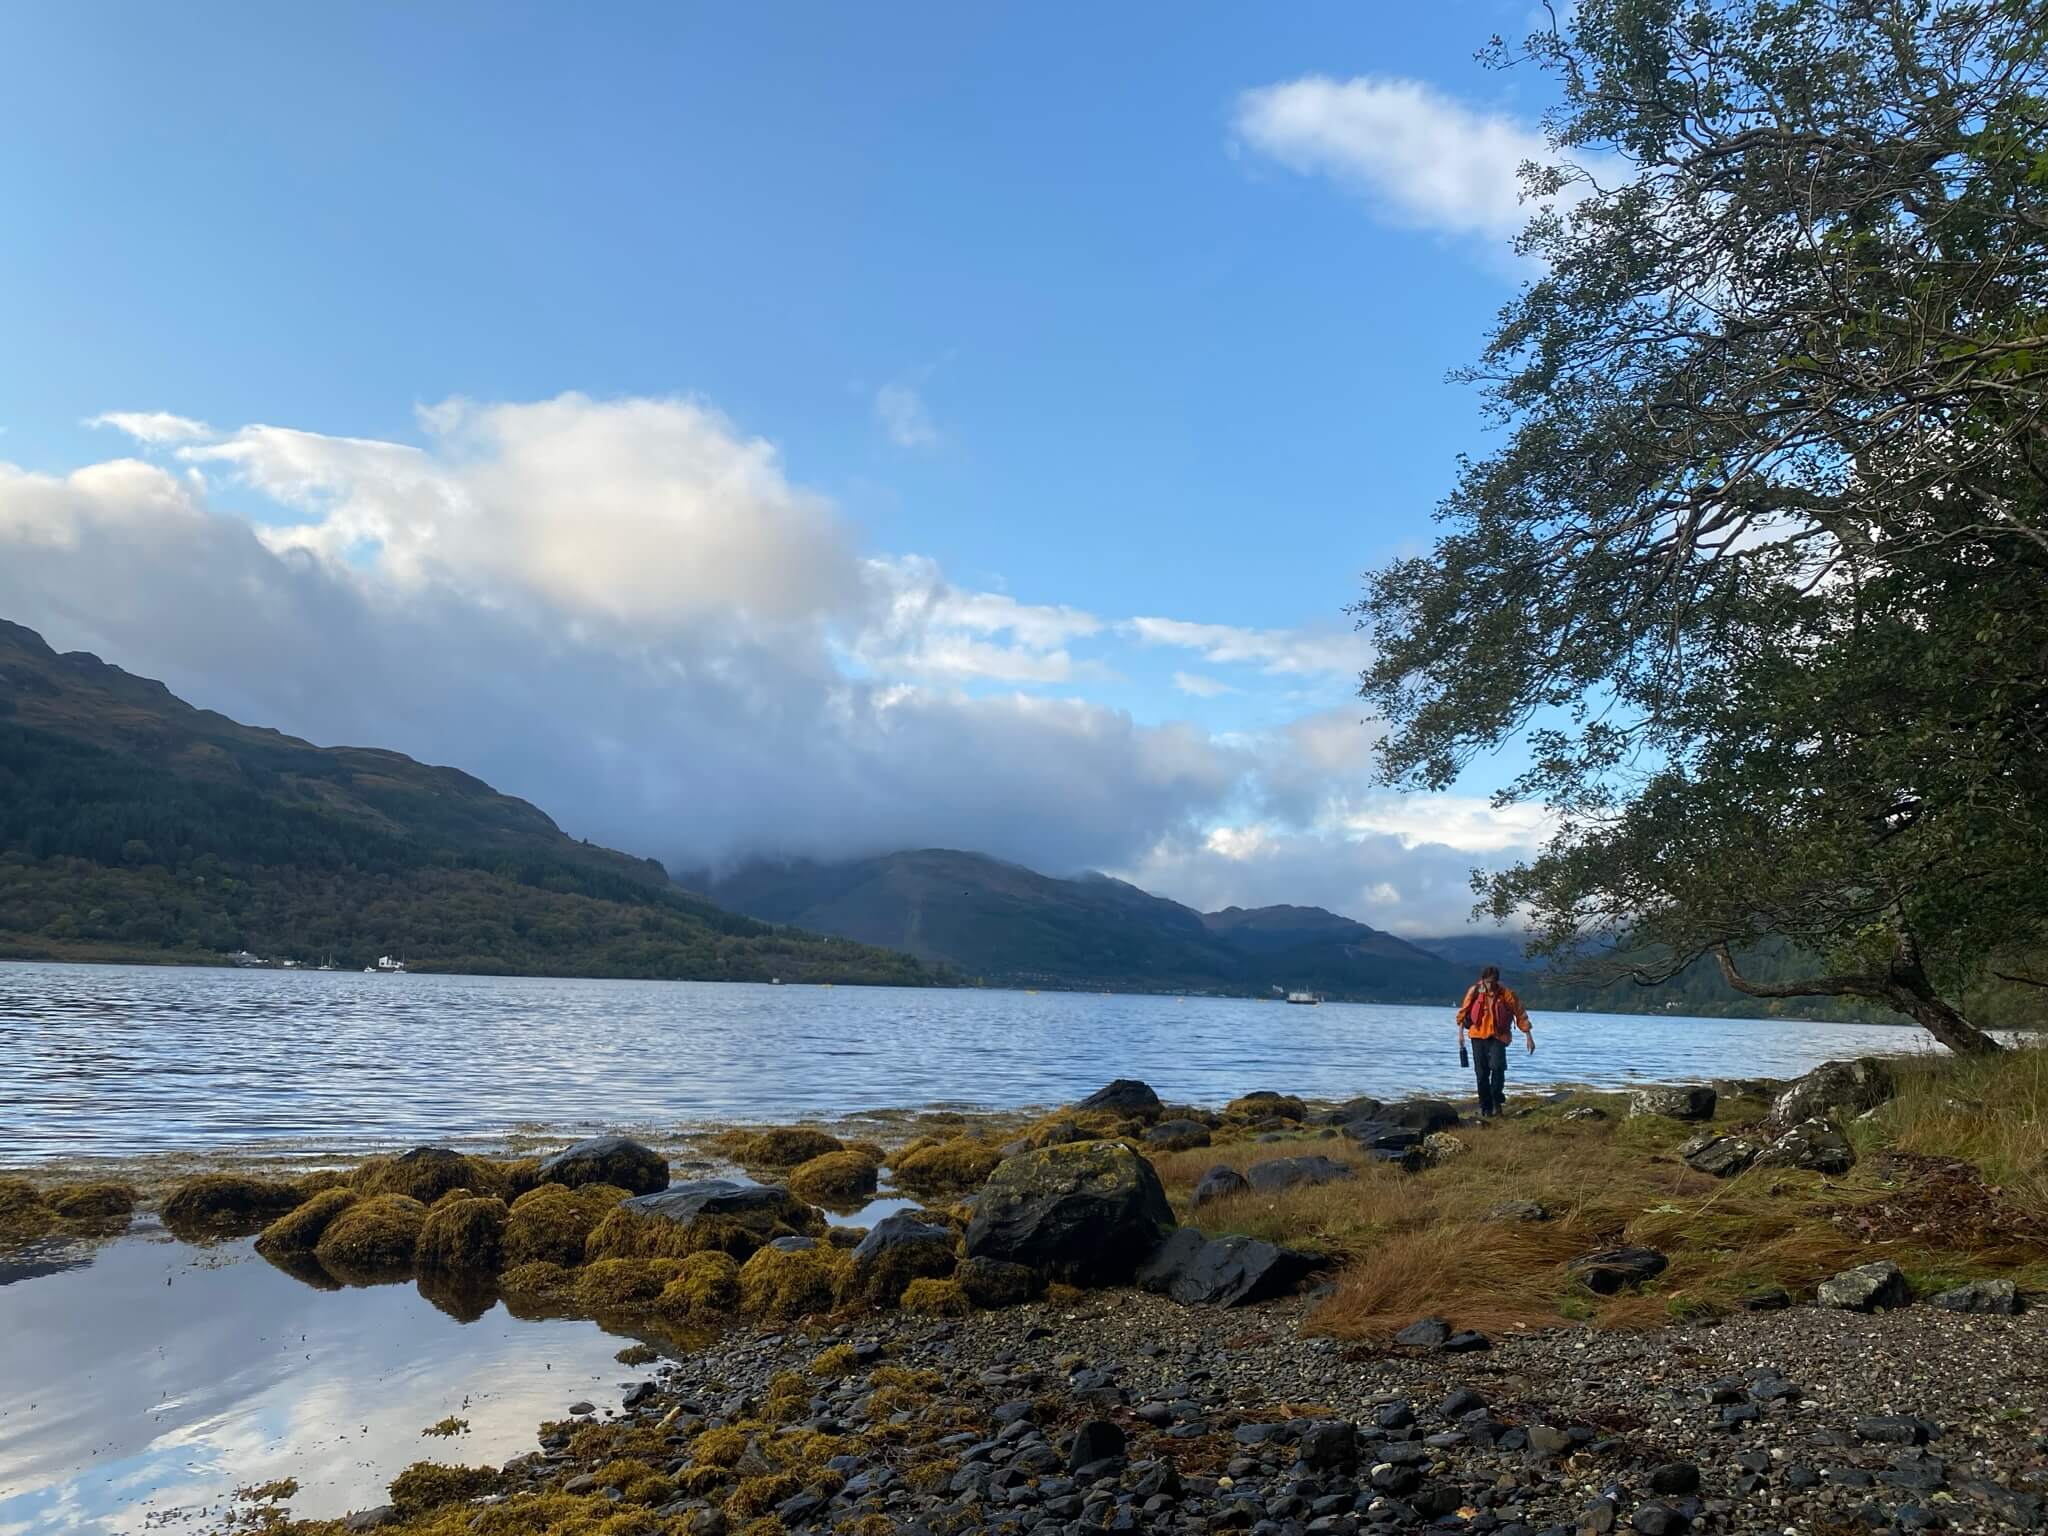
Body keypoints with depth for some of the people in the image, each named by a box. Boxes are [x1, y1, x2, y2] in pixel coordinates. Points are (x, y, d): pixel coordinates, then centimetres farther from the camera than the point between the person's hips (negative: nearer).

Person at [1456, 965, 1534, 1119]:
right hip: (1478, 1036, 2)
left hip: (1498, 1037, -2)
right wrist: (1461, 1031, 7)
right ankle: (1485, 1107, 12)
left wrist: (1529, 1037, -3)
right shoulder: (1475, 992, -4)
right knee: (1481, 1073, 2)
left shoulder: (1506, 994, -9)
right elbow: (1464, 1012, 9)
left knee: (1497, 1066, -23)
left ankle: (1497, 1100, -3)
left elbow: (1520, 1014, -3)